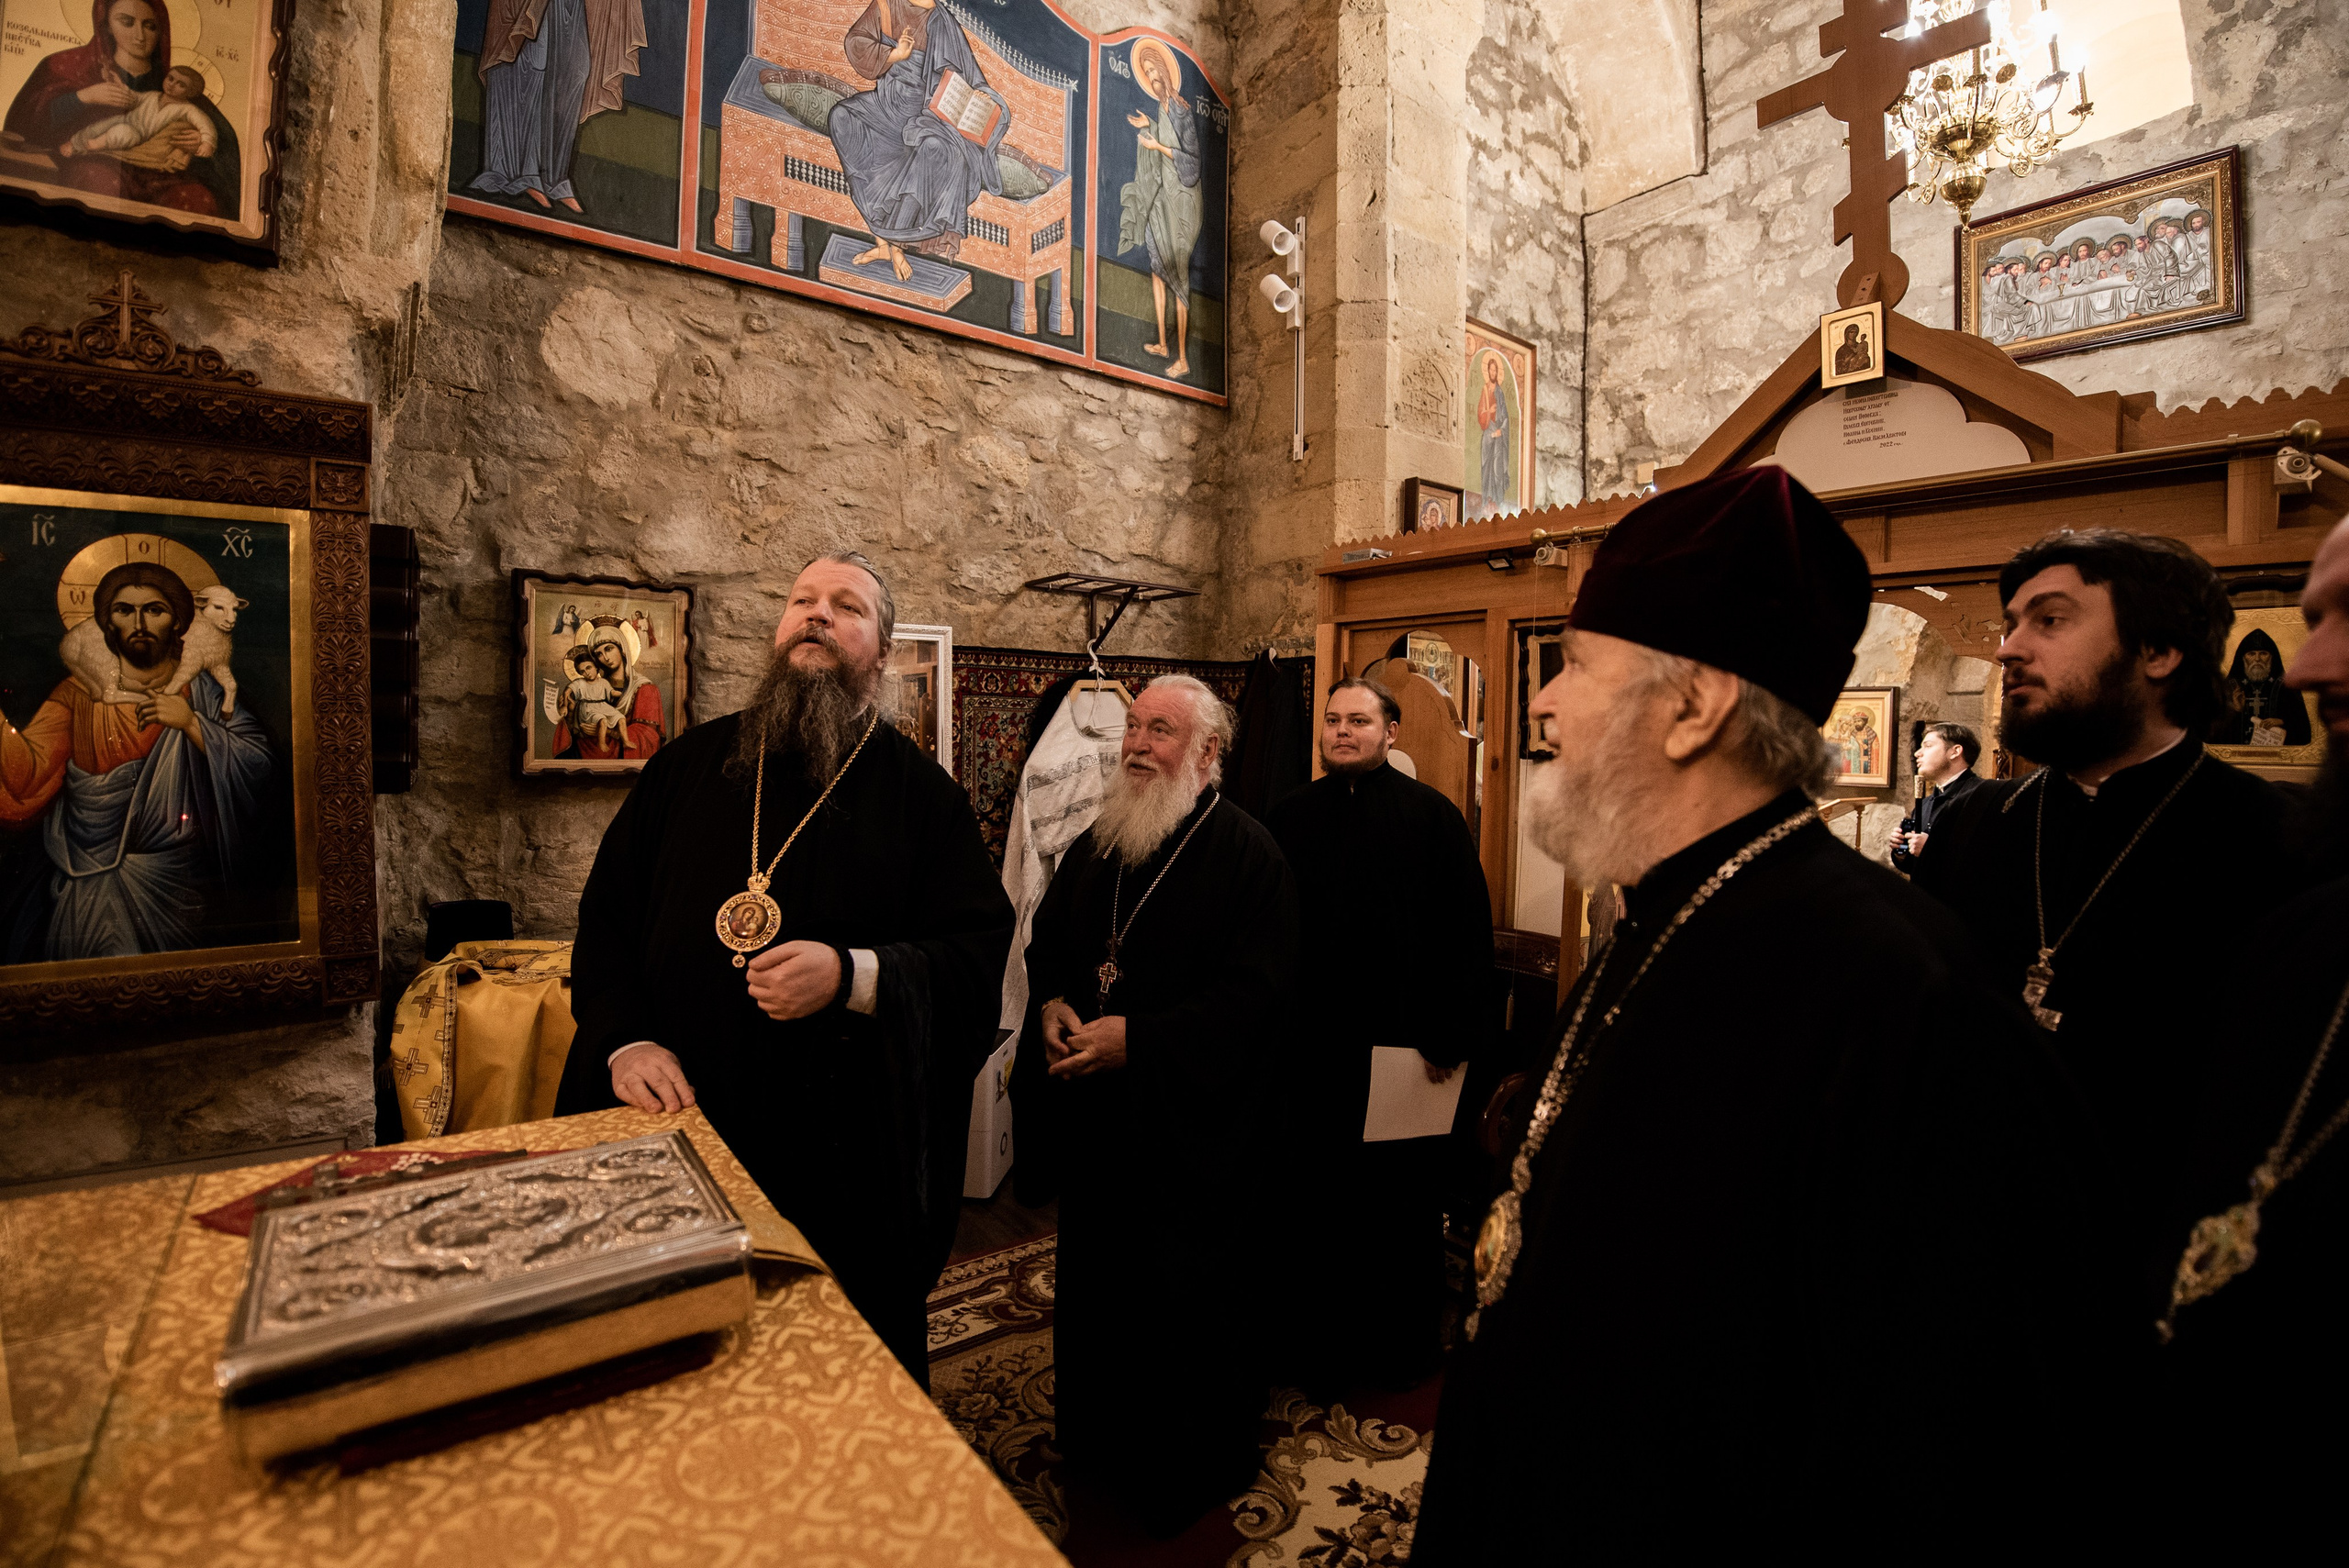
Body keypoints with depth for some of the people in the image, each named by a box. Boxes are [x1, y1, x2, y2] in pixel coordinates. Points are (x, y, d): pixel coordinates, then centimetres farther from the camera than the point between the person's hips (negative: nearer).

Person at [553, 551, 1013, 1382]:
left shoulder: (922, 793, 0)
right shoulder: (690, 763, 9)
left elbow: (980, 949, -6)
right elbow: (606, 913, 10)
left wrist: (855, 977, -21)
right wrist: (626, 1039, -5)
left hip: (846, 1149, -2)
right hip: (675, 1122, 3)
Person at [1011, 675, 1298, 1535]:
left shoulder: (1246, 852, -14)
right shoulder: (1093, 845, 7)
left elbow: (1257, 989, -20)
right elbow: (1045, 945, 15)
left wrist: (1138, 1037, -24)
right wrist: (1051, 1006, -6)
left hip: (1193, 1121, -6)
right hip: (1097, 1117, 6)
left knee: (1191, 1302, 11)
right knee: (1098, 1285, 20)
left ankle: (1195, 1470, 36)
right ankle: (1101, 1443, 44)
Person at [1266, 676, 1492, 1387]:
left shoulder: (1433, 816, -6)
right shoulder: (1290, 819, 4)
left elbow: (1468, 933, -7)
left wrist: (1449, 1035, -10)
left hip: (1404, 1045, -2)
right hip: (1315, 1045, 3)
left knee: (1406, 1197, 12)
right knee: (1328, 1195, 14)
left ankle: (1407, 1340, 33)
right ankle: (1335, 1332, 34)